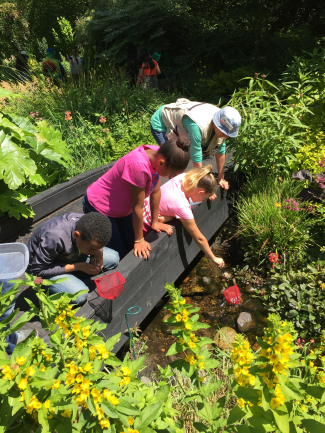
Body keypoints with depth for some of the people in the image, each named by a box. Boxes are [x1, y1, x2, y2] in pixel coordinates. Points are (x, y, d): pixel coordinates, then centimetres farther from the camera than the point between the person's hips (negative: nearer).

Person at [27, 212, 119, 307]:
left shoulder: (88, 223, -23)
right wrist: (78, 266, -30)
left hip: (71, 255, 6)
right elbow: (38, 270, -26)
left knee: (113, 258, -10)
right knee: (79, 295, -30)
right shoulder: (54, 237, -40)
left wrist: (98, 252, -25)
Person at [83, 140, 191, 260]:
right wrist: (139, 240, -16)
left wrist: (155, 222, 4)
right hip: (98, 207, -8)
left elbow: (155, 191, -3)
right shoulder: (139, 166, -37)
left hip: (121, 207, 8)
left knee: (131, 246, 8)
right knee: (118, 254, -4)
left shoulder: (158, 154, -14)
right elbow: (138, 207, -28)